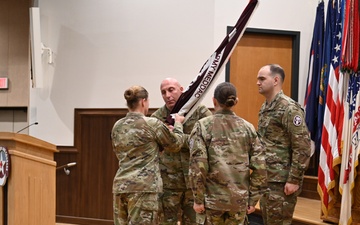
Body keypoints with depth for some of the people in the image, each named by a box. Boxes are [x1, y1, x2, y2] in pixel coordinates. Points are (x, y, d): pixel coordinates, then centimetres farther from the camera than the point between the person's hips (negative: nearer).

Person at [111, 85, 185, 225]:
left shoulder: (117, 126, 10)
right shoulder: (152, 124, -8)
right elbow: (175, 144, 5)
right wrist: (178, 123, 22)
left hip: (120, 185, 7)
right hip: (143, 186, -6)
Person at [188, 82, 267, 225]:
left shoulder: (203, 126, -6)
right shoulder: (247, 127, 1)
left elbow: (198, 165, -12)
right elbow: (259, 166, -2)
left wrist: (198, 199, -4)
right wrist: (253, 199, 6)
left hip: (212, 197, -2)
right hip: (240, 198, 2)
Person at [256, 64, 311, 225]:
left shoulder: (289, 108, -15)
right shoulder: (265, 107, 12)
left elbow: (303, 148, -18)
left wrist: (294, 180, -19)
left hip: (281, 181, -9)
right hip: (265, 178, 9)